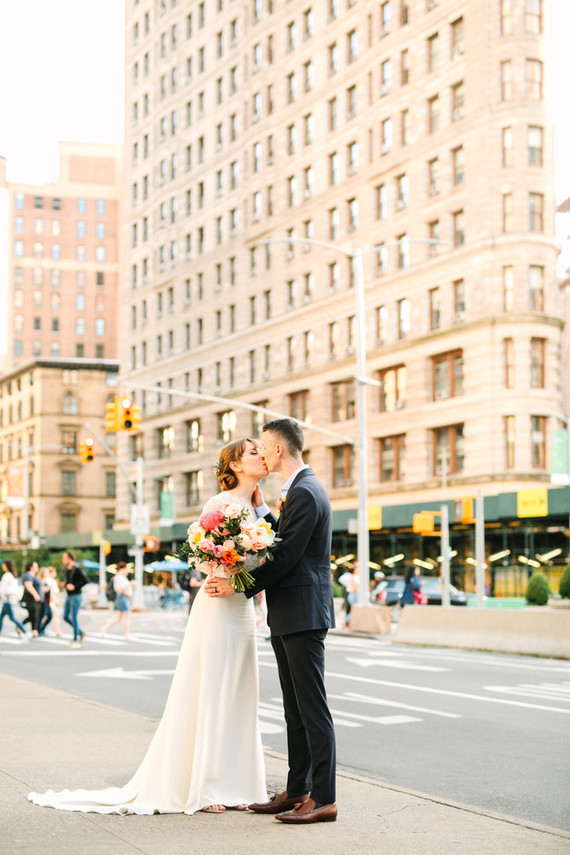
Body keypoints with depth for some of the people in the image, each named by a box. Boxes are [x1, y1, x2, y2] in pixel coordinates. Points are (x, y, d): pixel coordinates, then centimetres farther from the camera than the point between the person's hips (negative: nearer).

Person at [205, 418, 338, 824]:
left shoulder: (305, 492, -15)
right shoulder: (301, 488, 18)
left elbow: (286, 557, -19)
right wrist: (261, 507, 13)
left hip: (303, 616, -11)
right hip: (289, 617, 11)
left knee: (313, 709, -7)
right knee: (295, 710, 13)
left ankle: (324, 799, -3)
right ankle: (297, 791, 19)